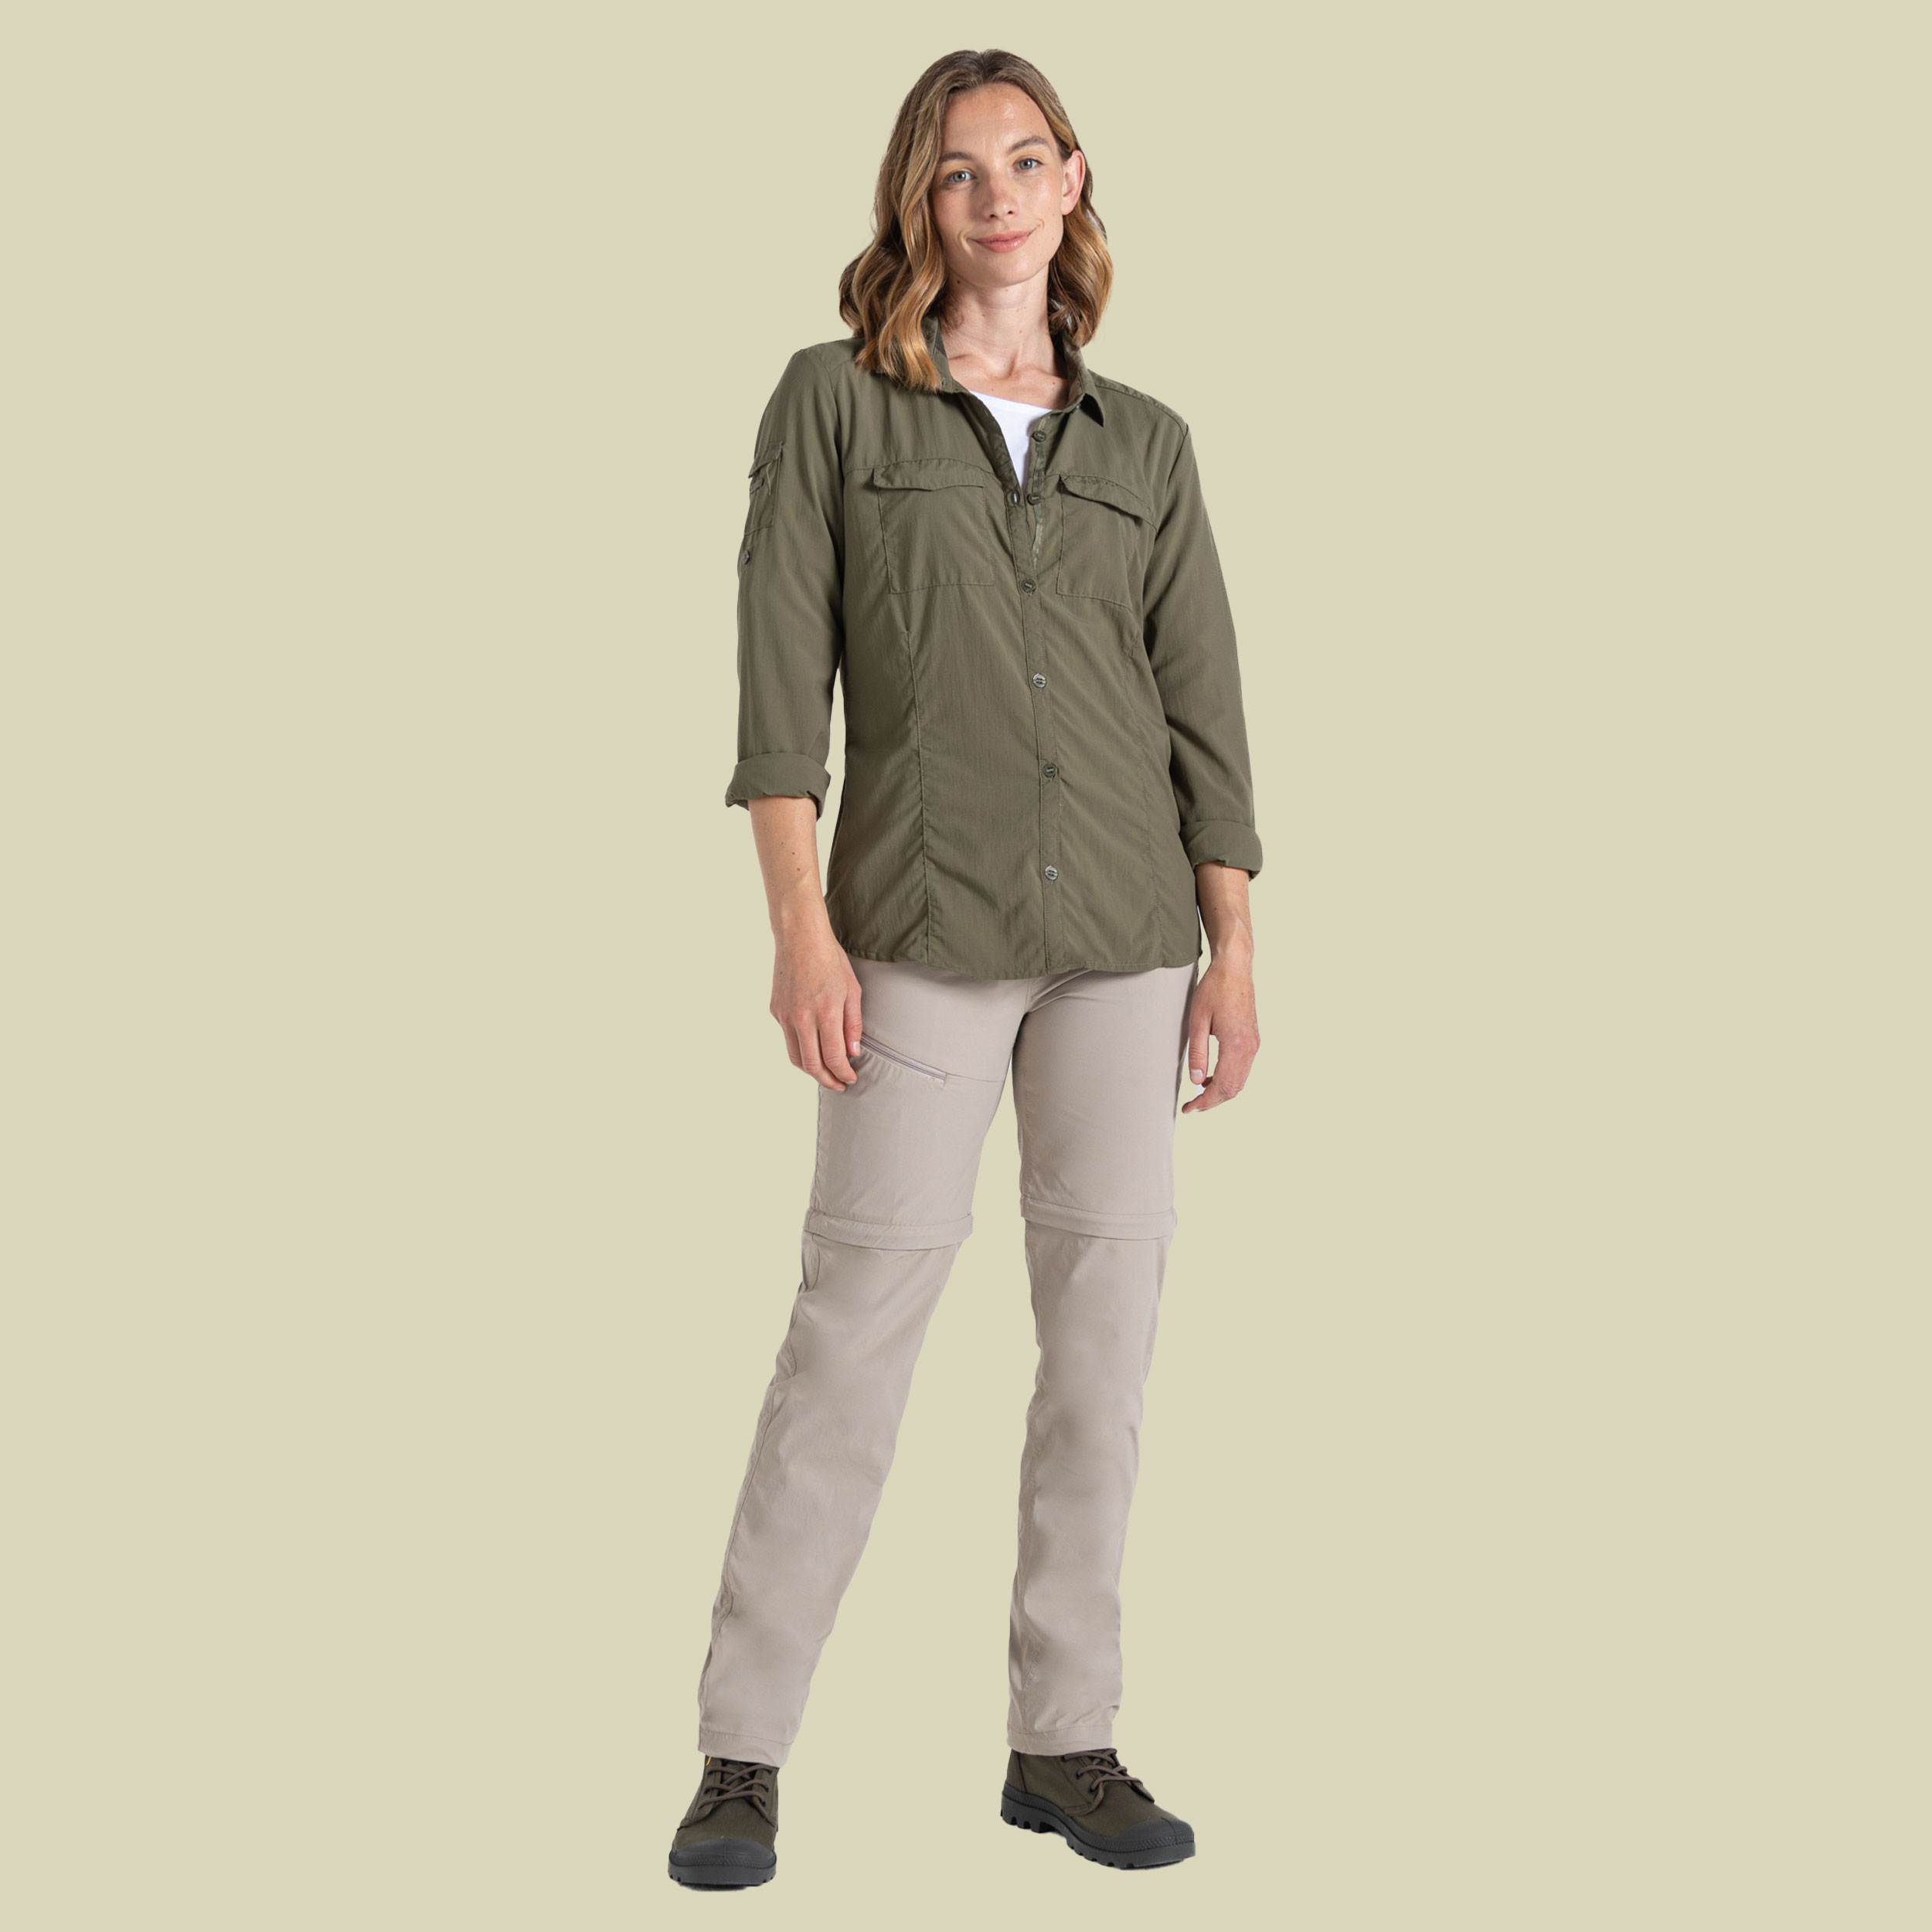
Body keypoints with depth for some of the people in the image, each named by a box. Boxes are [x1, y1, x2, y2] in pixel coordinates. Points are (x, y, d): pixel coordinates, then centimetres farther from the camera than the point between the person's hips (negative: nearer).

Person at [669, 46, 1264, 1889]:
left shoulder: (1145, 443, 13)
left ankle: (1063, 1742, 16)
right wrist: (801, 929, -10)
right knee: (857, 1324, -5)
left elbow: (1202, 706, 11)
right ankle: (742, 1753, 6)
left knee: (1107, 1336, 4)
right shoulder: (833, 401, 4)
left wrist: (1233, 948, 5)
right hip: (923, 929, -3)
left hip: (1127, 935, 4)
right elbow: (782, 681, -2)